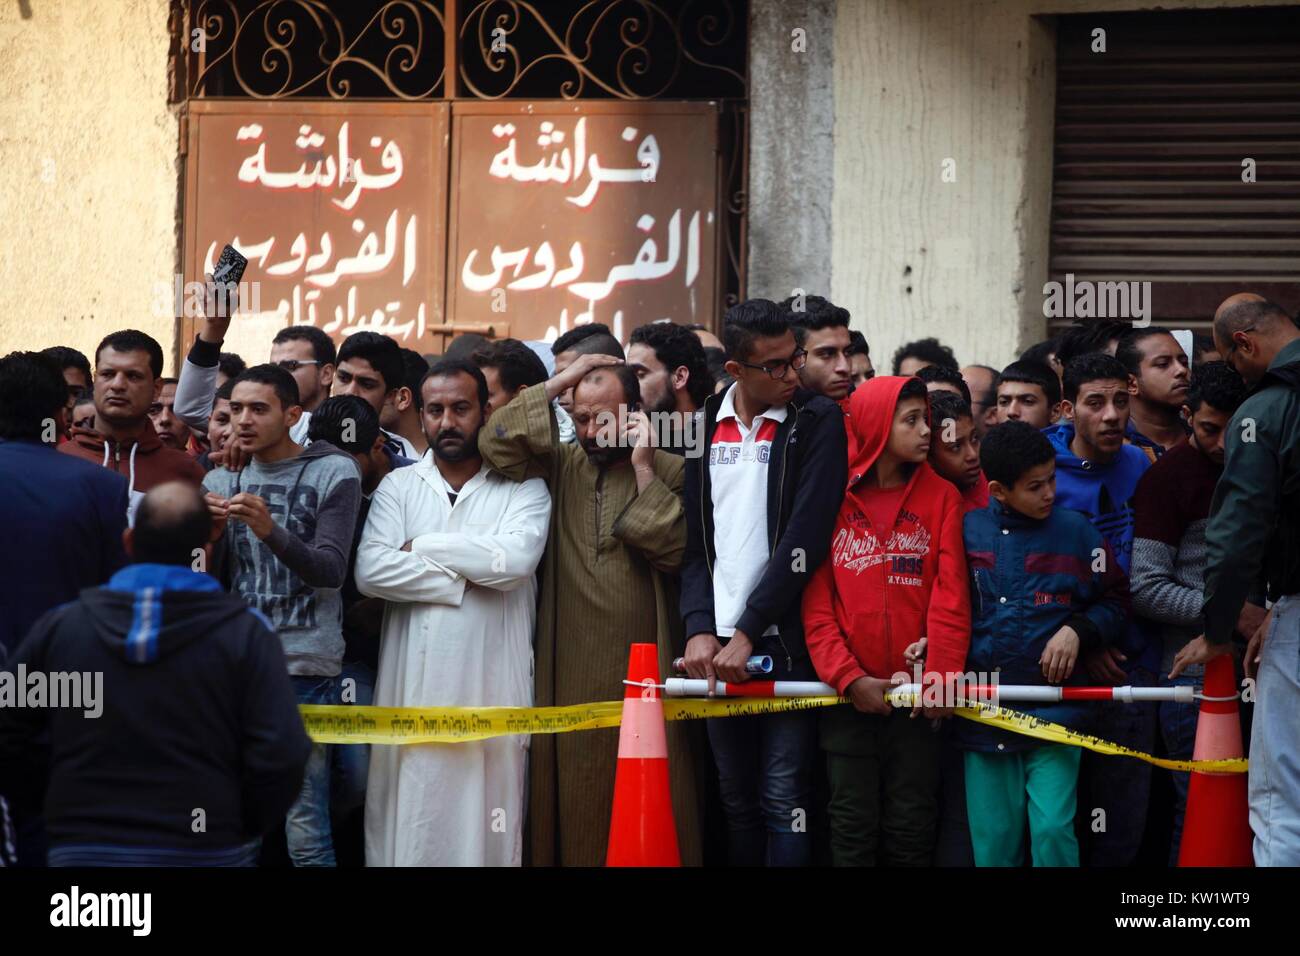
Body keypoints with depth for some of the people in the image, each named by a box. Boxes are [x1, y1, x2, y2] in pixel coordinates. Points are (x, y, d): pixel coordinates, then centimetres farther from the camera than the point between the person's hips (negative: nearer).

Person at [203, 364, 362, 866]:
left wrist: (271, 532, -24)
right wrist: (211, 535, -9)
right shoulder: (222, 480, 13)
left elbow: (330, 571, -8)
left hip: (304, 669, -4)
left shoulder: (335, 473, 0)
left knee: (306, 833, -8)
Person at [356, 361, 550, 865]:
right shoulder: (398, 487, 10)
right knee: (409, 829, 0)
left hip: (492, 691, -1)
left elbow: (515, 559, -13)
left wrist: (423, 547, -5)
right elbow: (371, 572, -4)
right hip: (413, 690, 1)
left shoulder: (523, 488, 6)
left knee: (485, 829, -2)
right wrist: (464, 580, -7)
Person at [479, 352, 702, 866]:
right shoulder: (560, 466, 10)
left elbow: (676, 551, -11)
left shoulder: (670, 472, 2)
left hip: (644, 669, -3)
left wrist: (642, 470, -13)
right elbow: (495, 444, -4)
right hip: (570, 671, 3)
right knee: (574, 798, 4)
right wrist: (556, 383, -5)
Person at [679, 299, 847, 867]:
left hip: (784, 642, -4)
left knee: (783, 800, -6)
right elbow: (694, 540, 11)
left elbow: (805, 538, -10)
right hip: (719, 647, 4)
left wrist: (749, 631, -13)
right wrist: (699, 628, -3)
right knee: (736, 798, 9)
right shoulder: (704, 426, 10)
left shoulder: (816, 423, -2)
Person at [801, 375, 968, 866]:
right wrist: (847, 677, -11)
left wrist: (941, 673, -14)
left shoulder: (941, 496, 5)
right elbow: (816, 603, 0)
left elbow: (951, 596, -2)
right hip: (848, 695, 0)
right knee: (853, 828, 2)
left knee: (911, 829, 3)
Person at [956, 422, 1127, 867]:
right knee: (993, 841, 6)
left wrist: (1076, 631, -7)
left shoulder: (1075, 531, 1)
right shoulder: (967, 531, 3)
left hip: (1053, 712, -2)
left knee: (1053, 832, -11)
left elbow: (1114, 603, 9)